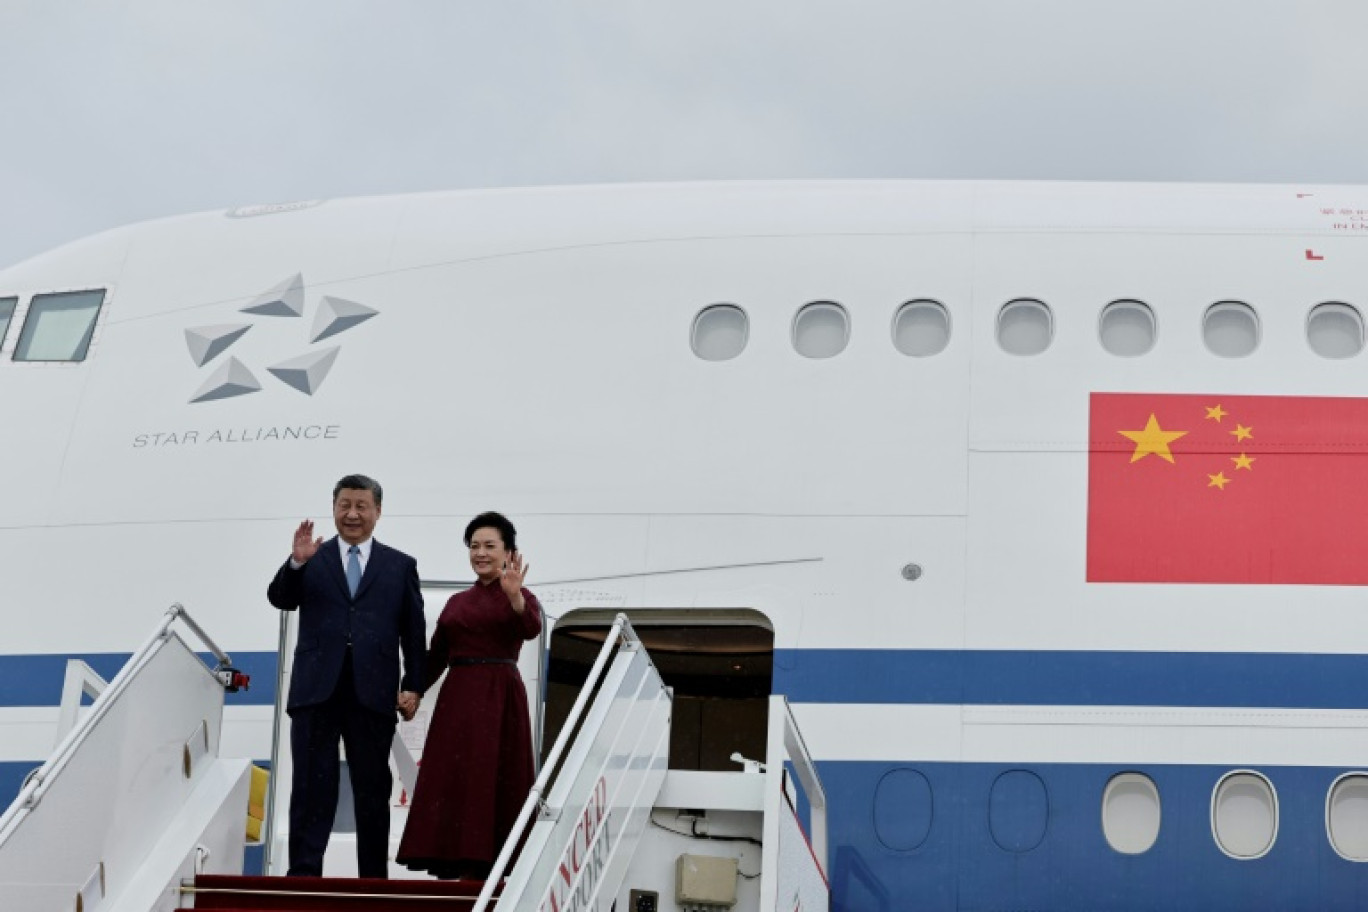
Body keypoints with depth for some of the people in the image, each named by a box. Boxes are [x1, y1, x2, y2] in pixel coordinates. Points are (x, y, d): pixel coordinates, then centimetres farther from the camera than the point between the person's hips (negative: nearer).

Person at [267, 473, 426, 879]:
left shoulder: (400, 565, 10)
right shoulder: (311, 560, 11)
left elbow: (414, 632, 8)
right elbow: (280, 599, -4)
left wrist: (412, 687, -1)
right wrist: (295, 562, -23)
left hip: (373, 693, 0)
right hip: (317, 690, 0)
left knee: (373, 788, 7)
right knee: (312, 786, -1)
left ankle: (374, 877, 13)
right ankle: (303, 874, -1)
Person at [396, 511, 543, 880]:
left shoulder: (520, 598, 0)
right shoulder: (457, 602, 15)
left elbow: (531, 628, -22)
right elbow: (435, 656, 12)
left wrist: (513, 594, -41)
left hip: (500, 700, -5)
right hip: (457, 700, 5)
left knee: (494, 783, -5)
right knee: (451, 782, 1)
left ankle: (492, 866, -2)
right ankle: (461, 865, 5)